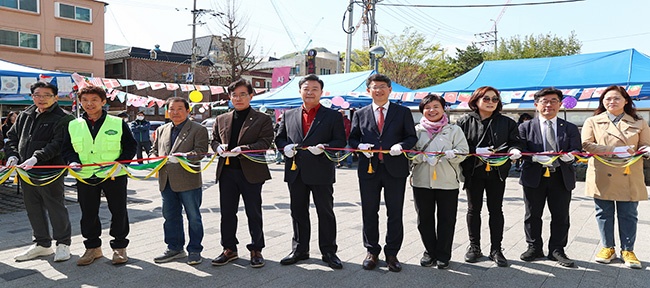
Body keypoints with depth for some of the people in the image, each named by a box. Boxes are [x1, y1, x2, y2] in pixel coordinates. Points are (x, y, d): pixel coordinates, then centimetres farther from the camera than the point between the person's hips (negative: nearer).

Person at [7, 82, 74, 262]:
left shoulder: (62, 119, -7)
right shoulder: (25, 116, 15)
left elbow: (57, 145, -17)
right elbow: (11, 137, 21)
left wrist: (36, 158, -27)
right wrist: (12, 155, 3)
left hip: (50, 172, -7)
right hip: (25, 171, 7)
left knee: (56, 208, 1)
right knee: (33, 208, 14)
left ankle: (63, 244, 14)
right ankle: (42, 244, 27)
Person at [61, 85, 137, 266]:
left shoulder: (118, 123, -2)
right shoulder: (73, 126, 7)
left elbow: (130, 147, 0)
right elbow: (67, 149, 13)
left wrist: (119, 163, -16)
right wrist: (73, 161, -8)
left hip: (114, 176, -2)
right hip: (85, 177, 3)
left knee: (118, 211, 5)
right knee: (88, 213, 11)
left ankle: (119, 247, 20)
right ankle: (93, 247, 27)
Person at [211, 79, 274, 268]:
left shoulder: (262, 119, 0)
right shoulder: (221, 120, 14)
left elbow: (265, 142, -10)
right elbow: (214, 139, 17)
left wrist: (243, 149, -22)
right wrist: (219, 147, -7)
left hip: (251, 172, -4)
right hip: (226, 172, 4)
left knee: (254, 213, 6)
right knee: (227, 212, 11)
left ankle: (256, 250, 20)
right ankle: (229, 249, 25)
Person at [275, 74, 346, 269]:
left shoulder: (333, 116, 3)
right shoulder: (289, 115, 12)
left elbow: (340, 141, -2)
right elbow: (279, 138, 15)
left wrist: (324, 147, -20)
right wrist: (285, 147, -7)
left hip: (321, 172, -3)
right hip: (295, 172, 3)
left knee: (325, 212, 5)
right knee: (298, 212, 13)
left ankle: (328, 252, 18)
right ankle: (300, 250, 27)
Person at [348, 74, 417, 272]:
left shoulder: (403, 112, 7)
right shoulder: (360, 114, 11)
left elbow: (412, 137, 6)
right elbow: (352, 138, 12)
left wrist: (401, 146, -14)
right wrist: (361, 146, -9)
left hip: (395, 169, -1)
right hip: (369, 168, 1)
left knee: (395, 214, 5)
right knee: (369, 213, 8)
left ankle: (392, 254, 19)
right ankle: (372, 252, 23)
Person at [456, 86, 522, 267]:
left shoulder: (507, 123, 8)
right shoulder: (465, 121, 1)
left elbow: (514, 142, 4)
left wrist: (514, 150, -18)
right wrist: (476, 151, -17)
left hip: (497, 172, 1)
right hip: (473, 171, -1)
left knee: (496, 210, 6)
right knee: (474, 209, 8)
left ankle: (496, 249, 15)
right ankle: (474, 247, 21)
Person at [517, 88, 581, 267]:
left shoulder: (570, 129, 9)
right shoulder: (526, 127, 4)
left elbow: (577, 150, 2)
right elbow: (521, 151, -3)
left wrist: (570, 155, -22)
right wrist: (535, 158, -22)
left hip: (562, 178, 1)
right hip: (534, 178, -1)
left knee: (561, 216, 7)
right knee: (533, 215, 8)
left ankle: (557, 250, 21)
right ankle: (534, 248, 23)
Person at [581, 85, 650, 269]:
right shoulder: (593, 122, 6)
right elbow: (586, 144, -6)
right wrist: (613, 151, -16)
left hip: (629, 178, 1)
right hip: (602, 177, -1)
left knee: (628, 215, 6)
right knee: (604, 213, 8)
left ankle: (627, 250, 20)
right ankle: (608, 248, 22)